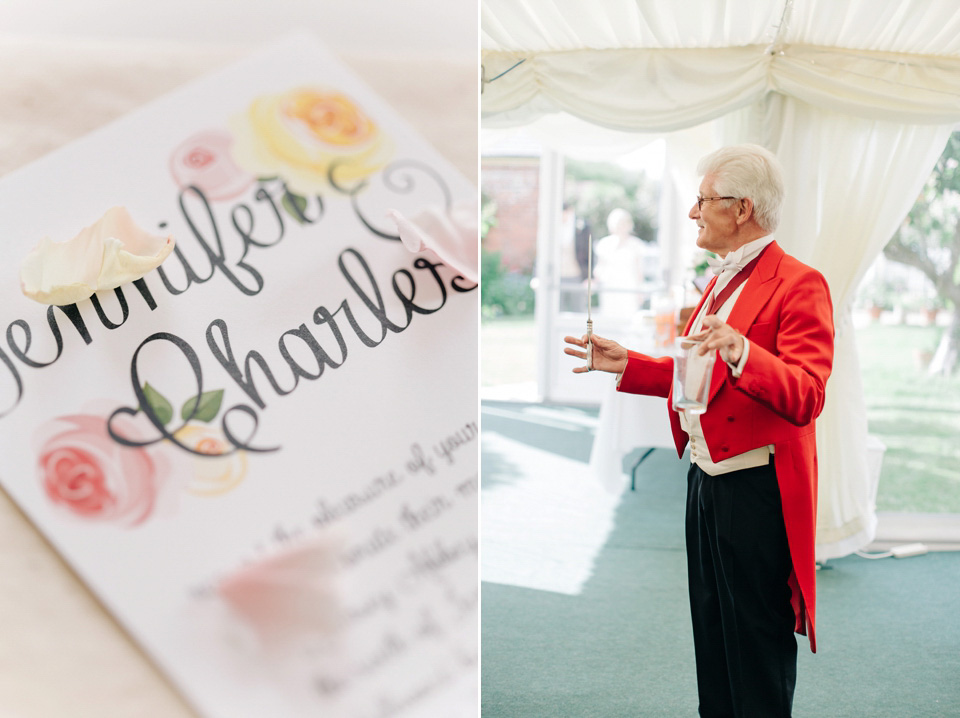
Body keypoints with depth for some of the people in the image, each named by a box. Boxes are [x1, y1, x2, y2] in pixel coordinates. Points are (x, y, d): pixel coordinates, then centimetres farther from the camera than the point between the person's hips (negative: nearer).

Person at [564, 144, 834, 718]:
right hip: (705, 479, 9)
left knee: (756, 651, 3)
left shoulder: (799, 284, -14)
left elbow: (805, 398, -24)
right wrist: (626, 364, 13)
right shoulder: (721, 281, 16)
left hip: (757, 492, -9)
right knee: (711, 634, 19)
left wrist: (741, 352, -40)